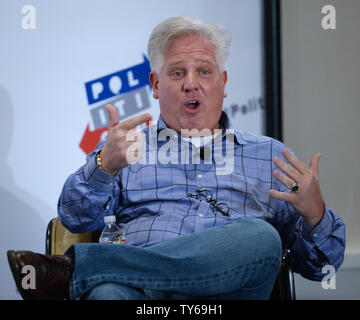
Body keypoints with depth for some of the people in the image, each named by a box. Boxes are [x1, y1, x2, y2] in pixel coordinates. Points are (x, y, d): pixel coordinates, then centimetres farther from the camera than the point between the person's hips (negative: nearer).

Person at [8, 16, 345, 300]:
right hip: (137, 287, -2)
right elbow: (77, 217, 7)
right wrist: (105, 165, -14)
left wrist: (314, 213, -3)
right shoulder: (128, 146, 26)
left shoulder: (270, 156, 27)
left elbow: (320, 263, 21)